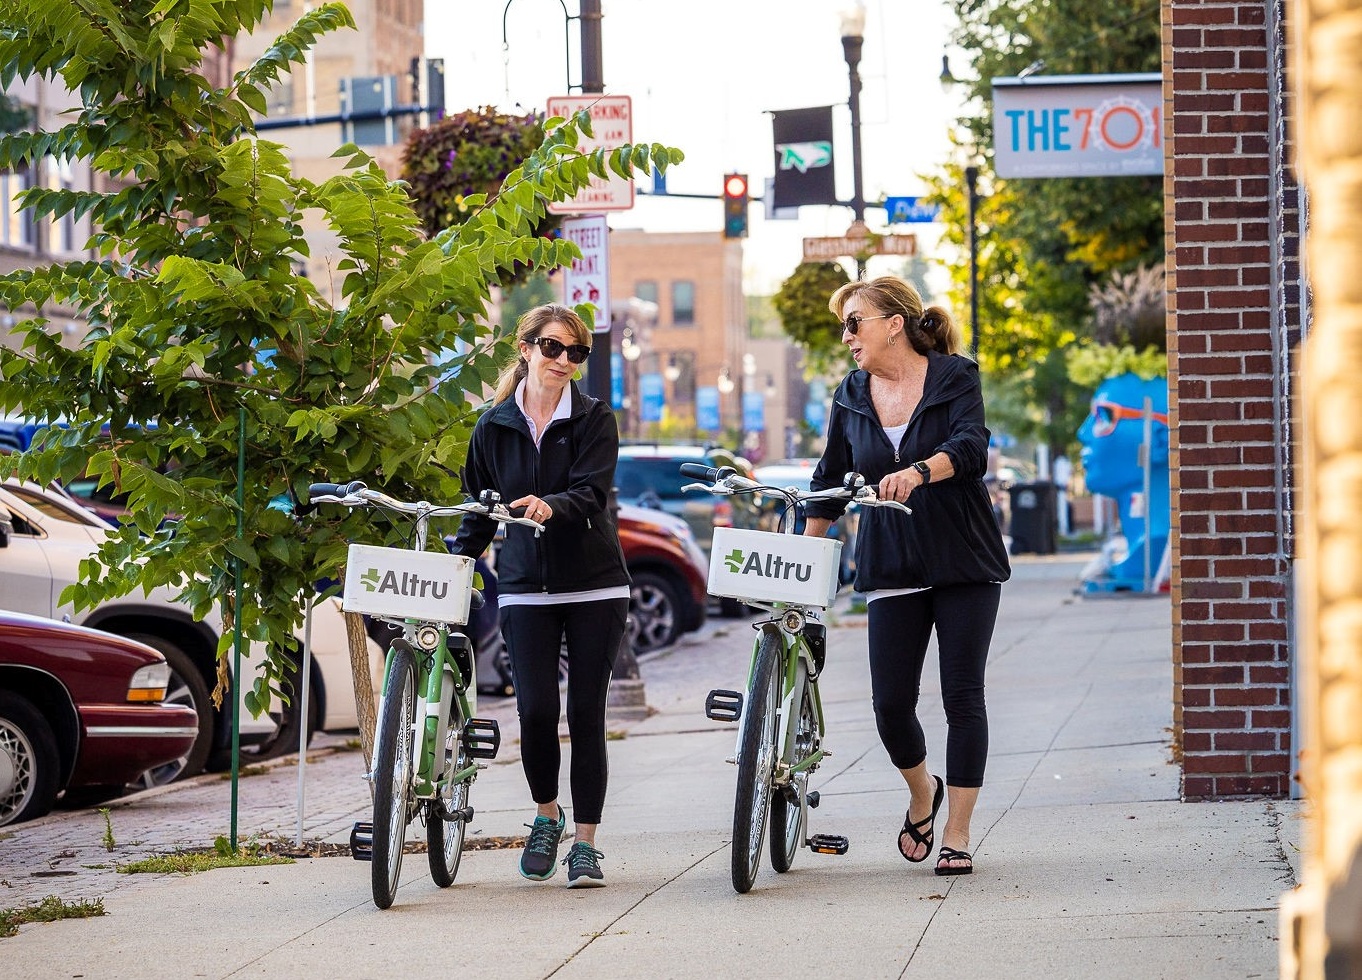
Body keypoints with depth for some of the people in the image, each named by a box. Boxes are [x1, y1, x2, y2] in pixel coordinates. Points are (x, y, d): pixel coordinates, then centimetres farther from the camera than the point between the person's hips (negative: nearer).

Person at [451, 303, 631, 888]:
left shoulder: (594, 420, 0)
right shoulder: (494, 427, 7)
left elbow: (590, 492, -15)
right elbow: (479, 509, 15)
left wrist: (550, 506, -35)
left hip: (594, 586, -1)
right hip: (526, 587, 1)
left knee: (586, 714, -2)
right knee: (536, 711, -10)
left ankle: (586, 841, 7)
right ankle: (547, 816, 16)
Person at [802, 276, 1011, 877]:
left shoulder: (955, 377, -4)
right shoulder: (851, 397, 8)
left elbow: (970, 449, -21)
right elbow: (831, 479, 18)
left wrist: (916, 473, -39)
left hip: (965, 564, -3)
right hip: (891, 570, 3)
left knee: (963, 697, -4)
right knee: (890, 703, -5)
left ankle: (956, 835, 4)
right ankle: (922, 793, 24)